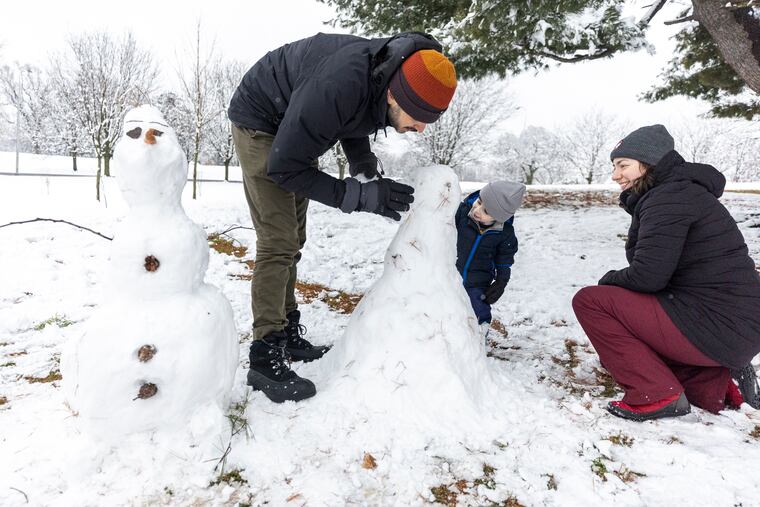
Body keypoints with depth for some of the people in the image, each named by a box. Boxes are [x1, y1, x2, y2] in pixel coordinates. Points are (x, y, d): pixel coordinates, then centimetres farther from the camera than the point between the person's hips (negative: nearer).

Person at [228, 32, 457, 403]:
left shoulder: (392, 72, -14)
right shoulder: (337, 88, -39)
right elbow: (283, 166, -30)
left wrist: (368, 177, -10)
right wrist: (358, 195, -32)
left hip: (292, 129, 8)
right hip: (260, 120, -8)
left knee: (292, 240, 9)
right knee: (278, 242, -15)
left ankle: (287, 333, 21)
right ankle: (265, 359, -9)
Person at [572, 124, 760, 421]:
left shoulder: (668, 197, -15)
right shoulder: (684, 191, 17)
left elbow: (647, 276, -20)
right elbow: (658, 274, 15)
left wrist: (609, 280, -2)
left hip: (717, 328, -10)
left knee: (589, 301, -11)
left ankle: (656, 396, -6)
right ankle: (716, 387, 14)